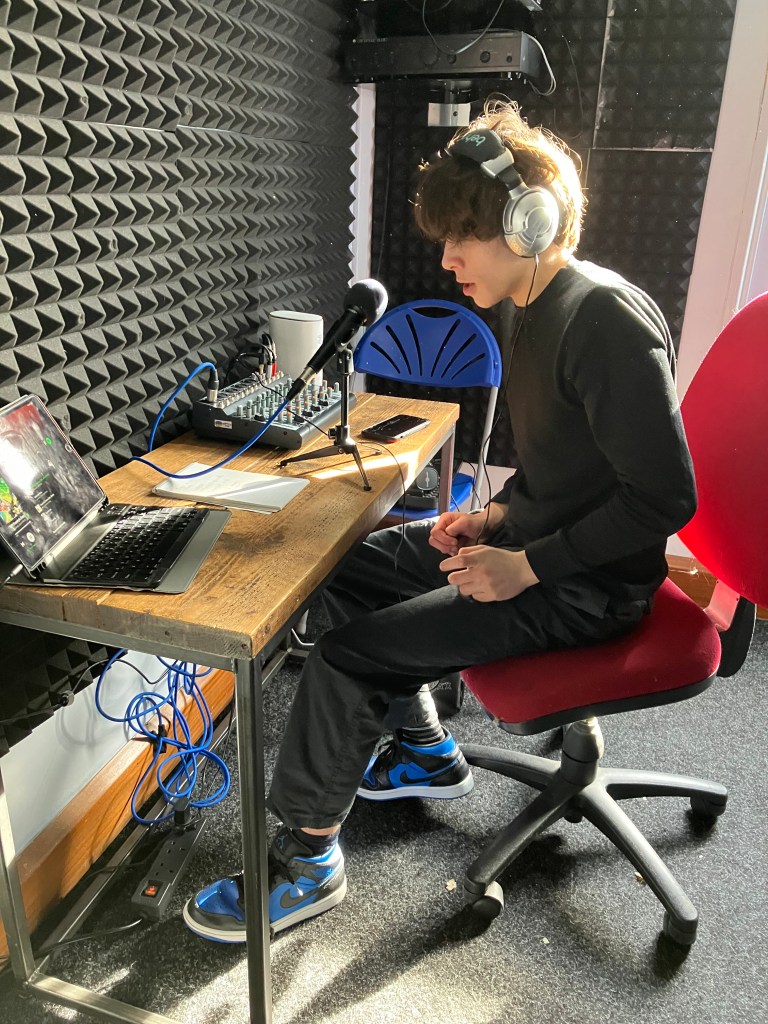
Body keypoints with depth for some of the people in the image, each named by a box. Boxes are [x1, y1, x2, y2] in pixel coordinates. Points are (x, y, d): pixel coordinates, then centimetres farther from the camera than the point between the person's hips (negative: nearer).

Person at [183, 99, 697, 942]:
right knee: (349, 569, 13)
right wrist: (496, 512, 2)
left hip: (586, 587, -10)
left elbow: (665, 496, -25)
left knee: (348, 652, -16)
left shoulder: (608, 322, -23)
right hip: (529, 538, 10)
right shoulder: (539, 312, 9)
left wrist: (528, 566, -22)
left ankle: (306, 860, 8)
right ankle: (426, 752, 26)